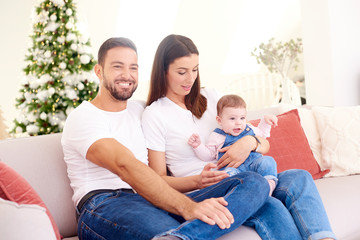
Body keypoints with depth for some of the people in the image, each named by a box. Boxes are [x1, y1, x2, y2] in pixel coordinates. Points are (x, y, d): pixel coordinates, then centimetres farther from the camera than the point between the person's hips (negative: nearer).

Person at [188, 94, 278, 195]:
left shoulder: (248, 129, 22)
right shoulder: (217, 136, 12)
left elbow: (261, 133, 43)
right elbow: (208, 155, 15)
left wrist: (265, 121, 29)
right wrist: (198, 145, -1)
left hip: (254, 162, 4)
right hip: (232, 166, -4)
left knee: (267, 160, -24)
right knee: (229, 172, -38)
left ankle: (270, 182, -42)